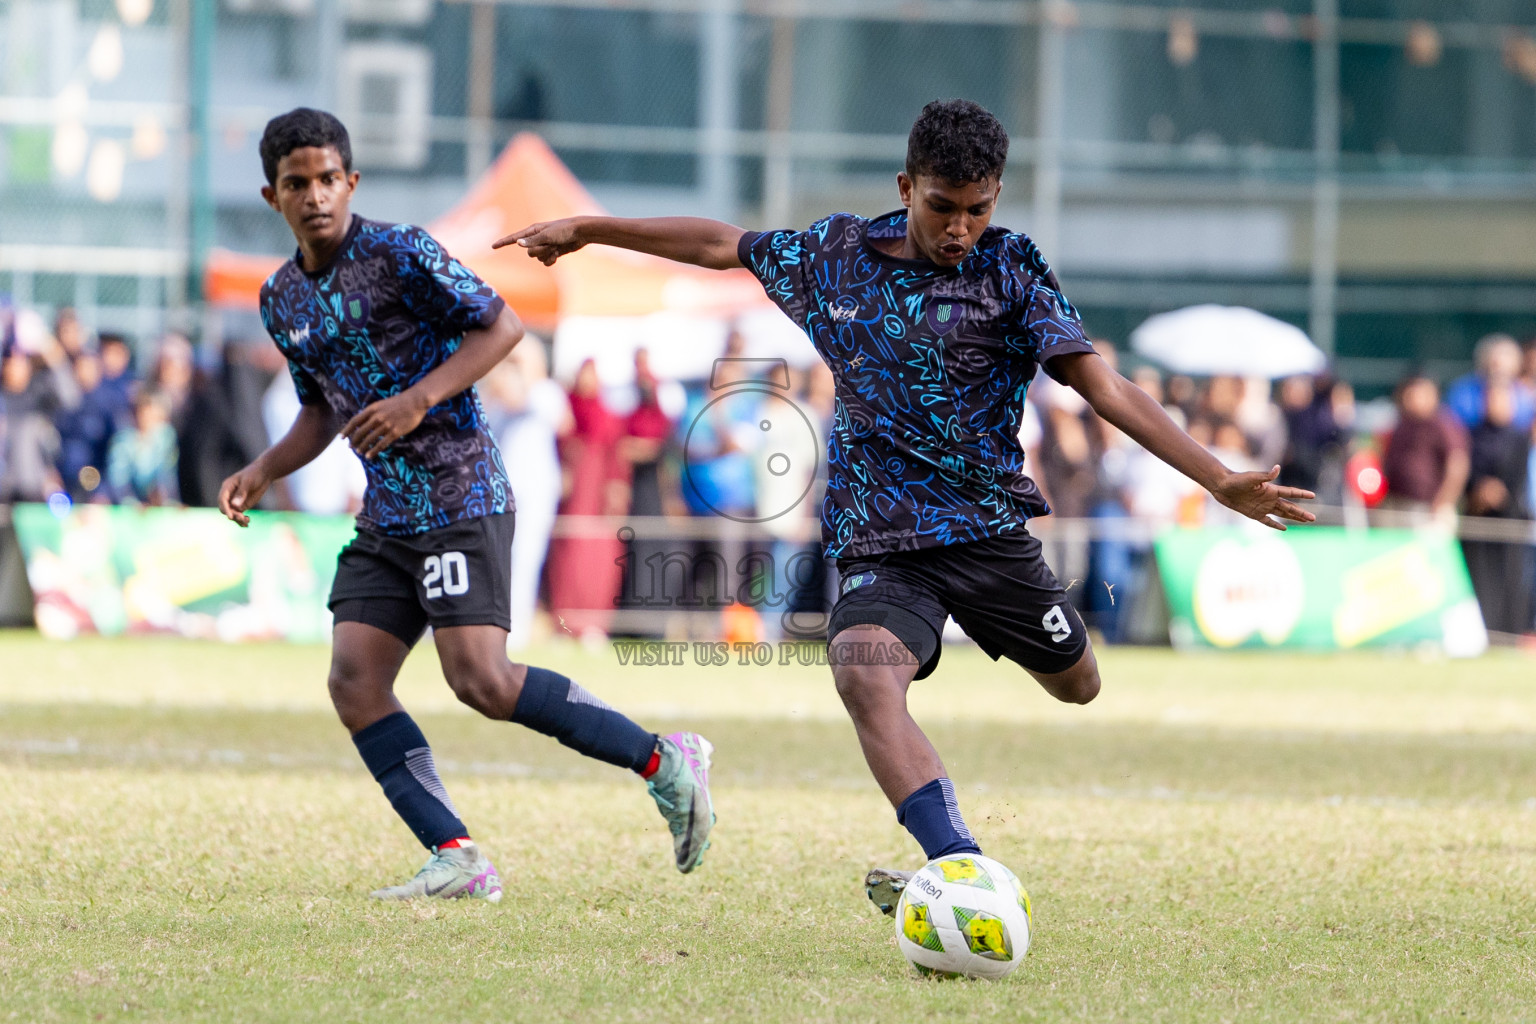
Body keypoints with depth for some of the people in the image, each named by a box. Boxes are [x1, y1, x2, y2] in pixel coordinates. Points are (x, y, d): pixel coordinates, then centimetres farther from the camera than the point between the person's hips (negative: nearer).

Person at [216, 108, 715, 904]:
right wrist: (262, 472, 10)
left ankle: (663, 760, -6)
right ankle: (458, 859, -7)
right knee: (354, 681, -7)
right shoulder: (282, 301, 12)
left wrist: (419, 399, -19)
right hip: (386, 512, 8)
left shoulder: (399, 254, -10)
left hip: (458, 496, -8)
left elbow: (501, 325, -9)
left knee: (479, 679, -18)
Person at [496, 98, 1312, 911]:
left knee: (1077, 687, 9)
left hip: (991, 531, 0)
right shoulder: (838, 254, 5)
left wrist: (1219, 479, -21)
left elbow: (1103, 387, -11)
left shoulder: (1010, 270, -4)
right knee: (863, 676, -28)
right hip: (878, 545, 0)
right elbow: (720, 245, 19)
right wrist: (586, 230, 23)